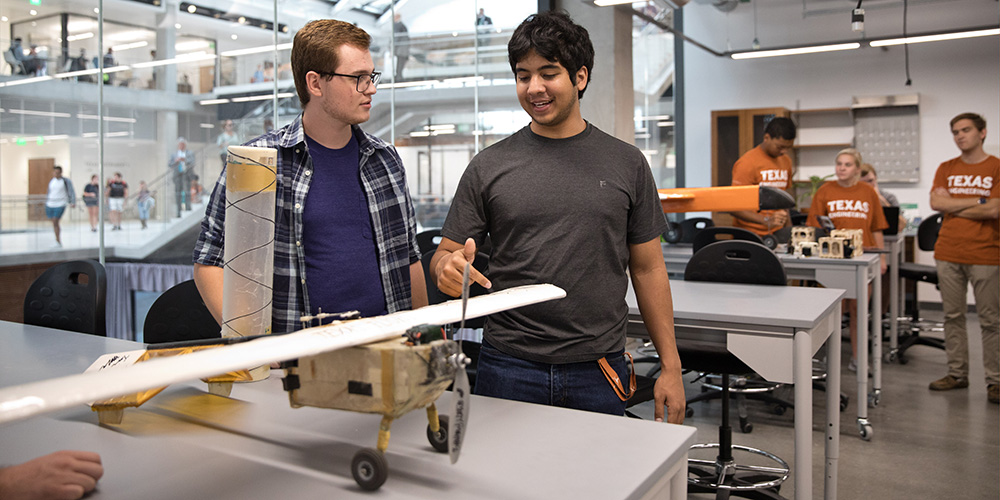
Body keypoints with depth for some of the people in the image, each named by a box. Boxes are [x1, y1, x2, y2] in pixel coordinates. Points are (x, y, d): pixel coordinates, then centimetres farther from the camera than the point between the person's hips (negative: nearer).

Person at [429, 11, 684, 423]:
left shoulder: (627, 164, 5)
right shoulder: (489, 166, 2)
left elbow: (648, 269, 7)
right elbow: (445, 256, 4)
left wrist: (671, 367, 3)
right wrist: (449, 266, -21)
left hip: (600, 372, 1)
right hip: (509, 370, 0)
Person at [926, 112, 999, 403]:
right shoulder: (946, 169, 11)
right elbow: (936, 202, -3)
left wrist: (954, 208, -3)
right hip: (948, 254, 4)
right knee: (953, 316, 8)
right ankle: (957, 374, 17)